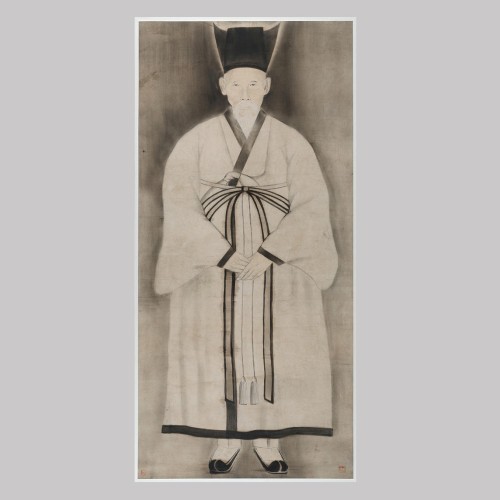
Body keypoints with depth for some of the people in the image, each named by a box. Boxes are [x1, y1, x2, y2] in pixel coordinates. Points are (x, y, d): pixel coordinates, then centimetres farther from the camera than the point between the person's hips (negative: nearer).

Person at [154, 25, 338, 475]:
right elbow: (179, 204, -6)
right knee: (221, 349, 3)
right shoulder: (197, 141, 1)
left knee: (272, 349, 3)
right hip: (214, 269, 0)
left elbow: (312, 206, -6)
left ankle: (269, 438, 19)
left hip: (277, 270, 0)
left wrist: (268, 255, -16)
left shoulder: (291, 142, 2)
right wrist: (225, 255, -14)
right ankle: (226, 438, 18)